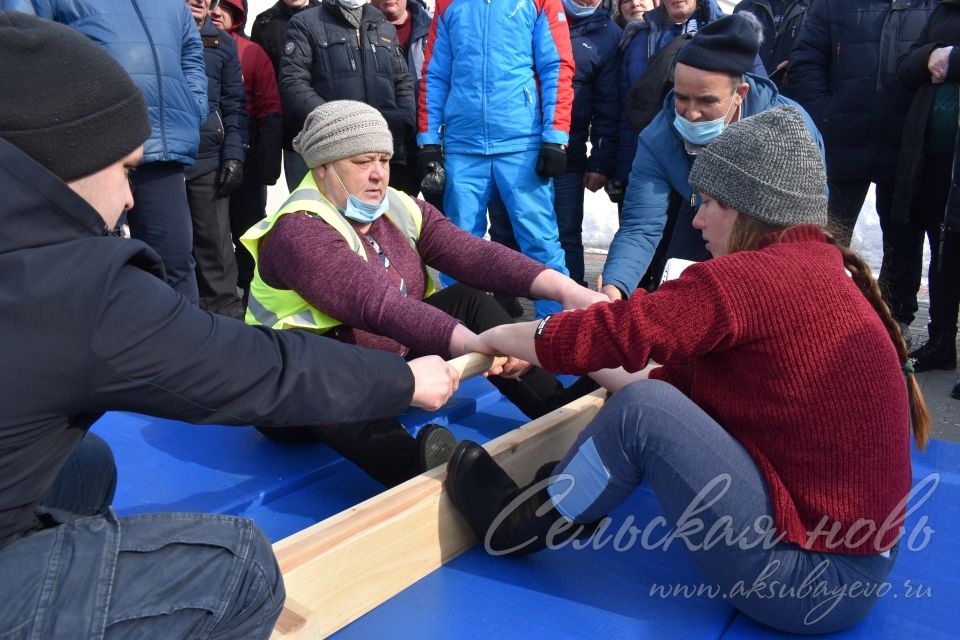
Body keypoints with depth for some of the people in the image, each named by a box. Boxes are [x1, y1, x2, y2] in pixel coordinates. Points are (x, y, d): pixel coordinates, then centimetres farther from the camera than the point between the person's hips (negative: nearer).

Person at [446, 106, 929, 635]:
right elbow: (684, 380, 11)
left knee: (642, 410, -16)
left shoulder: (751, 277, -20)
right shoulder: (816, 268, 9)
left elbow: (605, 334, -17)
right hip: (849, 544, 10)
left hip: (814, 575, -9)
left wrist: (495, 338, 2)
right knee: (658, 394, 11)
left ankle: (525, 526, 6)